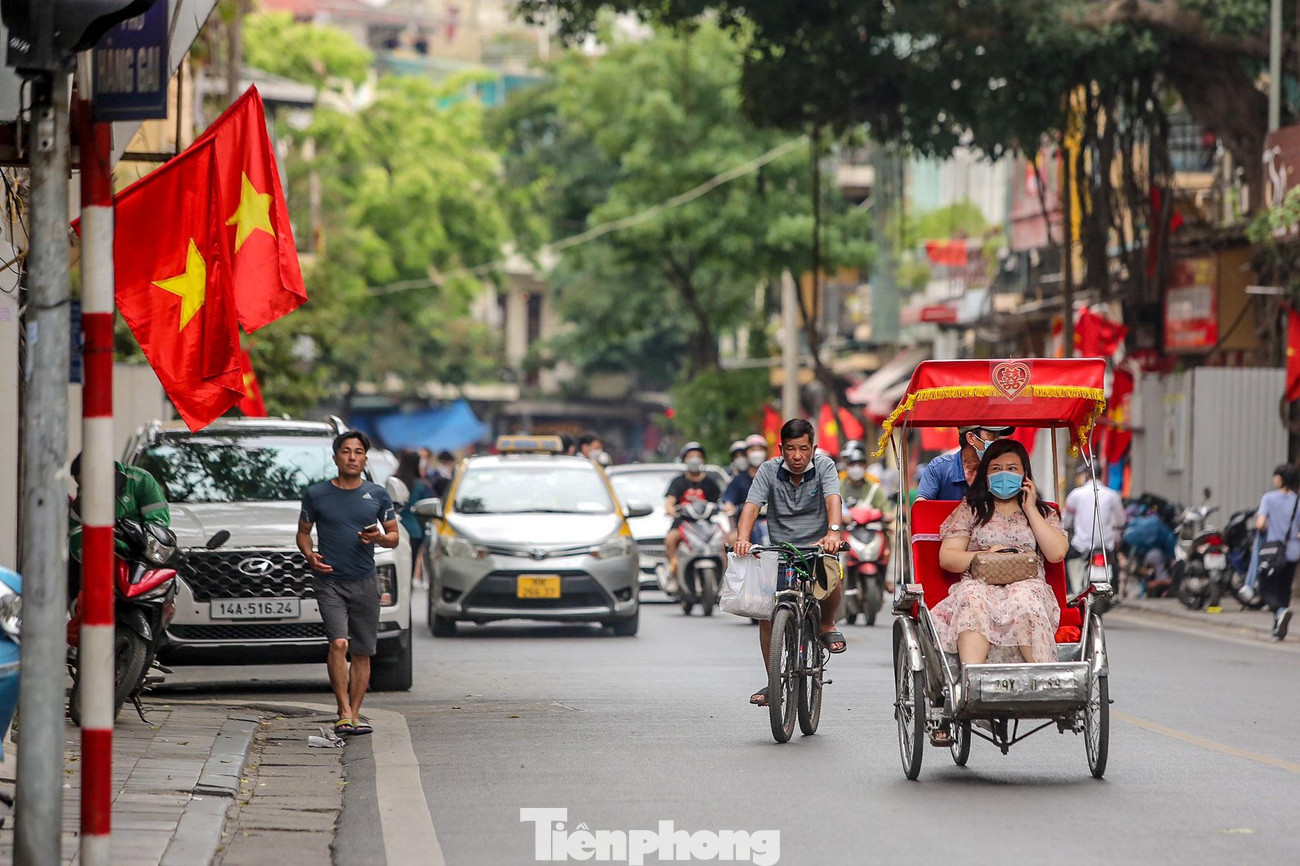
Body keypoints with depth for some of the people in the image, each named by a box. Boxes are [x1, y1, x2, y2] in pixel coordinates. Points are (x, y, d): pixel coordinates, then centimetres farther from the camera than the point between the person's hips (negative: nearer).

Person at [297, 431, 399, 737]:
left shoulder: (378, 495, 8)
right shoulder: (316, 494, 4)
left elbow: (394, 536, 13)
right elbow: (303, 532, 13)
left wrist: (379, 538, -10)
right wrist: (310, 556, -7)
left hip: (364, 583, 2)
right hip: (329, 582, -2)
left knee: (362, 652, 4)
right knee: (339, 643, -19)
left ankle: (355, 715, 10)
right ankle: (344, 712, -19)